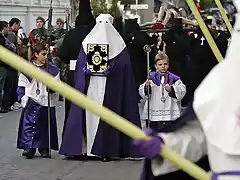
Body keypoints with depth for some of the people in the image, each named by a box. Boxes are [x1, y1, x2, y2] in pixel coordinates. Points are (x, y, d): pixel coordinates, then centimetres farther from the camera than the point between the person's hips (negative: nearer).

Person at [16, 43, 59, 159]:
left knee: (45, 125, 6)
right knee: (29, 124, -10)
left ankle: (44, 148, 15)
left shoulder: (52, 70, 6)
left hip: (47, 102, 2)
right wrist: (22, 97, -3)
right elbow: (22, 84, 7)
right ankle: (29, 147, -8)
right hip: (31, 101, -1)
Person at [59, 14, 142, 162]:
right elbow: (126, 70, -4)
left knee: (91, 116, 6)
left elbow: (80, 68, 6)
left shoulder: (87, 43, 4)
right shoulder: (118, 44, -2)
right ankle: (105, 151, 0)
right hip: (110, 89, -2)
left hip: (90, 88, 2)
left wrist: (81, 89, 12)